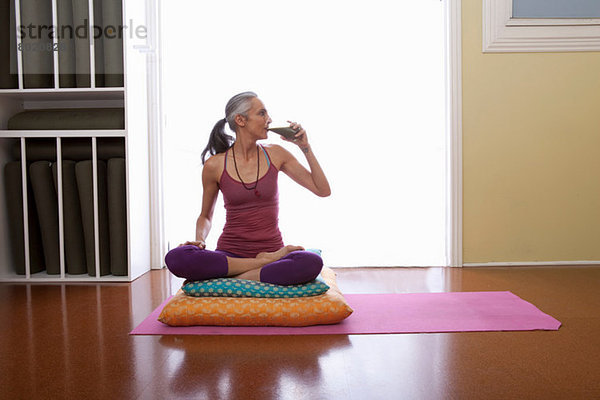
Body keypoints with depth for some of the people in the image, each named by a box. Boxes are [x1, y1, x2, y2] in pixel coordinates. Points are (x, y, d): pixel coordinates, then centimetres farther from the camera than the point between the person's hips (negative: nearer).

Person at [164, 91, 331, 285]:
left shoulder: (275, 154, 4)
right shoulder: (214, 165, 1)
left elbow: (323, 190, 5)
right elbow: (205, 216, 14)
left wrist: (305, 147, -1)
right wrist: (199, 239, -7)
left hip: (272, 251, 0)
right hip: (230, 254, 1)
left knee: (312, 262, -33)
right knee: (175, 258, -30)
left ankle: (239, 280, -20)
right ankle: (263, 263, -18)